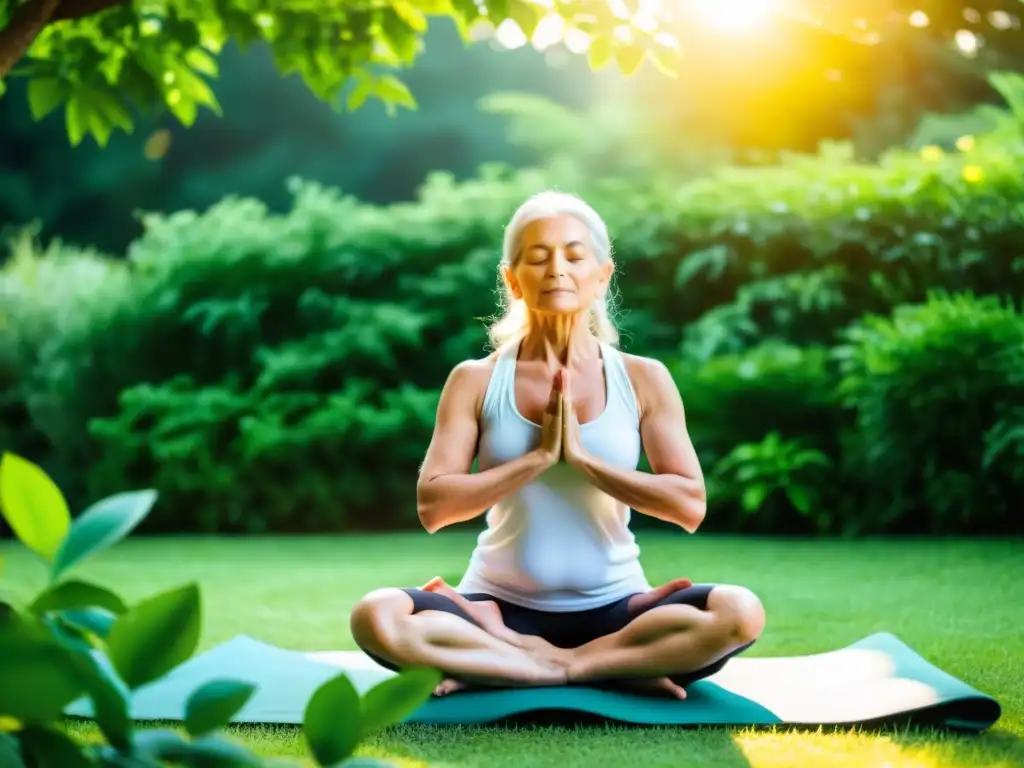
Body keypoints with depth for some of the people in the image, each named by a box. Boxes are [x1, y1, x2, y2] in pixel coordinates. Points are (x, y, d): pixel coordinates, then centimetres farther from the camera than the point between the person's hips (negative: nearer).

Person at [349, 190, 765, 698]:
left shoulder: (643, 379, 3)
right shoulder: (475, 380, 1)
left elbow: (690, 506, -6)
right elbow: (432, 506, -8)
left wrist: (582, 457, -14)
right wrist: (538, 456, -16)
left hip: (612, 609, 1)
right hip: (504, 609, 0)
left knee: (740, 613, -28)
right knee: (376, 617, -30)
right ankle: (621, 667, -22)